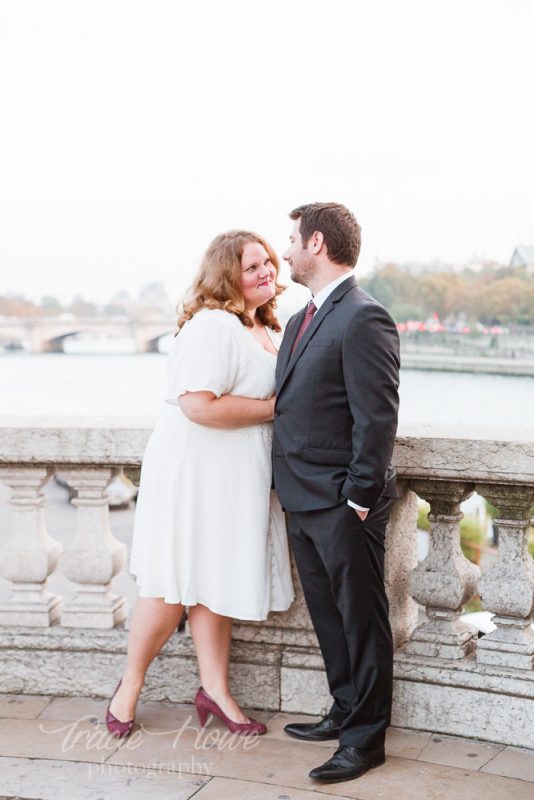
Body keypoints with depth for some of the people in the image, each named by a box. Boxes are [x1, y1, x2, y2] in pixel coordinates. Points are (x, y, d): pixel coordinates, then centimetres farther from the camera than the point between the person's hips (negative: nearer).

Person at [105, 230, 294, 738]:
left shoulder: (266, 330, 13)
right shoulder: (213, 325, -19)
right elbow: (199, 404, -28)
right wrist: (274, 407, -18)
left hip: (237, 475, 9)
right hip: (195, 471, -9)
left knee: (215, 582, 14)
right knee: (176, 586, 1)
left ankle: (215, 689, 23)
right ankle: (129, 686, 19)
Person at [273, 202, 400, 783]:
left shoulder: (363, 320, -16)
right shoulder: (301, 320, 14)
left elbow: (377, 419, -19)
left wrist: (359, 499, -18)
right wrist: (287, 484, 12)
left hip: (342, 505, -9)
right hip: (302, 501, 9)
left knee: (361, 621, 4)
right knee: (328, 616, 19)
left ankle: (365, 737, 16)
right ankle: (346, 712, 33)